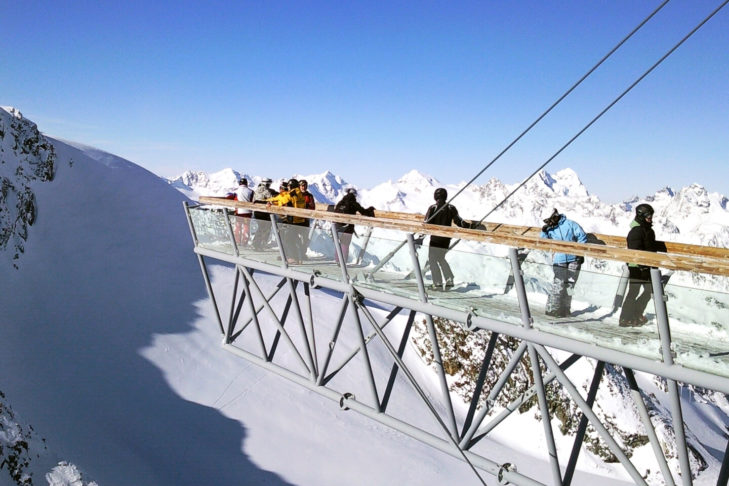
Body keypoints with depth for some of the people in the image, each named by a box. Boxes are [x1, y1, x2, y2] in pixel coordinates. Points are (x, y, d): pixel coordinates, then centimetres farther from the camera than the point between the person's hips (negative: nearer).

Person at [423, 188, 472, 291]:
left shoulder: (432, 208, -9)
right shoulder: (451, 208, 2)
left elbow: (427, 223, -13)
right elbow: (458, 221, -3)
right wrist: (470, 225, 9)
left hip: (435, 238, -5)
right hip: (446, 238, 5)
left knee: (432, 260, 3)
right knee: (441, 259, 20)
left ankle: (437, 283, -3)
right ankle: (449, 281, 16)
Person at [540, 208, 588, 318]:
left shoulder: (570, 224, -2)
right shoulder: (550, 229, 4)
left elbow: (582, 237, 1)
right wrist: (544, 230, -17)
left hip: (574, 259, 1)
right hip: (559, 261, 0)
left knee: (569, 285, 8)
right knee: (558, 285, -11)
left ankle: (565, 309, 18)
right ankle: (552, 309, -5)